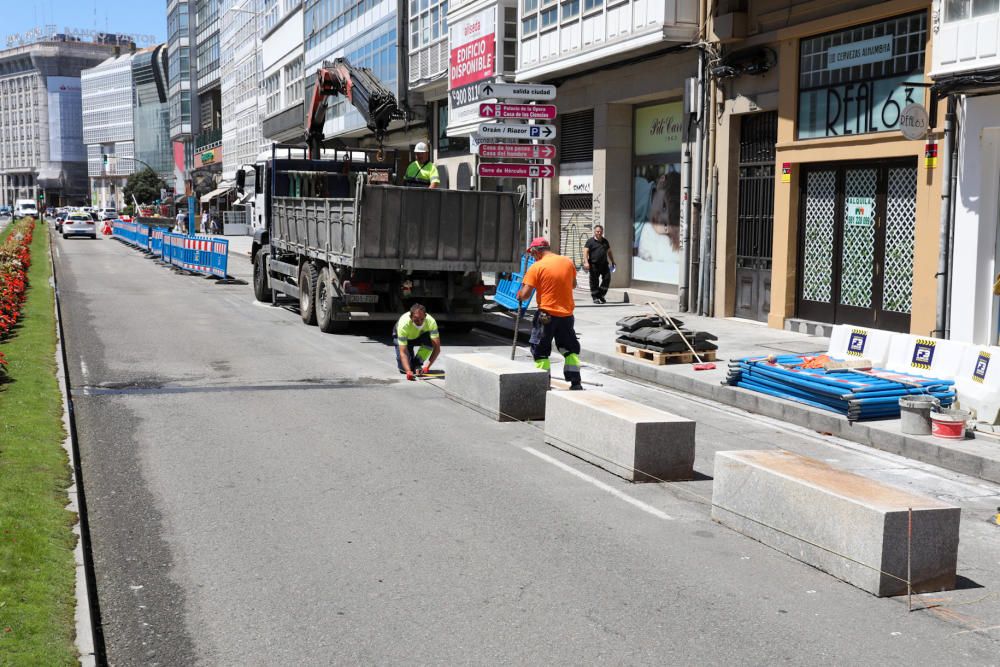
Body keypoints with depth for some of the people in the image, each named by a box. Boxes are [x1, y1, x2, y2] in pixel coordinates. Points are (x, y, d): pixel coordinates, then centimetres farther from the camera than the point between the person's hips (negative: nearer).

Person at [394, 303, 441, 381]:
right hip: (403, 337, -1)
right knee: (404, 368, -20)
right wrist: (408, 371, -56)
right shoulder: (403, 324, -40)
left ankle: (417, 364, -11)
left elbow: (437, 348, -37)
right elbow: (403, 352, -41)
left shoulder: (431, 322, -35)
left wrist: (427, 367, -49)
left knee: (430, 340, -34)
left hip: (420, 335, 1)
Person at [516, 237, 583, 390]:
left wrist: (519, 295, 8)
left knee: (540, 351, 8)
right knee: (570, 349, 17)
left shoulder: (536, 267, -12)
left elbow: (525, 295, -13)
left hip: (546, 314, -4)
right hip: (567, 313, 5)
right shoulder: (568, 262, 3)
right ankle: (576, 383, 14)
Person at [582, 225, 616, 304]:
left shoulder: (605, 241, 17)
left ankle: (601, 295, 12)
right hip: (594, 264, -5)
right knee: (594, 281, -1)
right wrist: (586, 262, -19)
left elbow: (609, 252, 27)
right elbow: (585, 251, -7)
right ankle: (595, 297, 8)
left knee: (607, 278, -3)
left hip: (604, 264, 5)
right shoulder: (590, 241, 0)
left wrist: (612, 262, 26)